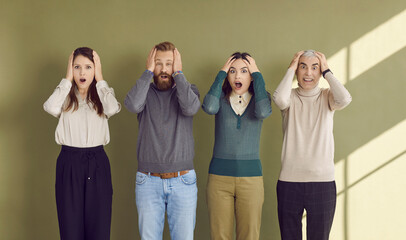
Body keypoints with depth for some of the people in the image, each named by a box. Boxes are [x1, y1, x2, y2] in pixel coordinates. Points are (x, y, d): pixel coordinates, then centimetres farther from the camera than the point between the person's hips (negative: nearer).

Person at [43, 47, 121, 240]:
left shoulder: (101, 96, 6)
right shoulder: (65, 97, 6)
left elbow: (112, 109, -18)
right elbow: (51, 107, -18)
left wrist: (99, 79, -7)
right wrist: (68, 78, -7)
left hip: (97, 162, 0)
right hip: (69, 163, 0)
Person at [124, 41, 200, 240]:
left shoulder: (188, 90, 6)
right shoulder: (145, 91, 6)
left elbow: (191, 108, -17)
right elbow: (133, 105, -17)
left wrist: (178, 73, -9)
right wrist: (148, 72, -8)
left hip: (183, 181, 0)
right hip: (148, 181, 0)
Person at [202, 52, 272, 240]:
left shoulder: (260, 97, 5)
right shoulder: (221, 98, 6)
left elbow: (263, 112, -19)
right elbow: (209, 107, -19)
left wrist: (257, 74, -10)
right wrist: (221, 73, -8)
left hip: (251, 176, 0)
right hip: (219, 176, 0)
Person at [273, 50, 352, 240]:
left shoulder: (327, 97, 4)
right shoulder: (291, 97, 2)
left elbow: (345, 99, -18)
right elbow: (279, 99, -22)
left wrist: (326, 72, -6)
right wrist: (291, 69, -8)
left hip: (323, 181, 0)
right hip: (289, 181, 0)